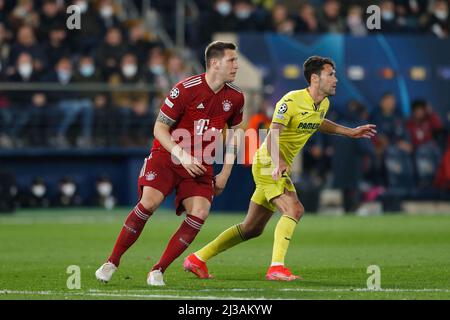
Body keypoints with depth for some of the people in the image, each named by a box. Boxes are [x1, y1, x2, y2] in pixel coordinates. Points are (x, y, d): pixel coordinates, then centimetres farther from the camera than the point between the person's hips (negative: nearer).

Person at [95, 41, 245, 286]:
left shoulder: (235, 97, 1)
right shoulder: (185, 89, -14)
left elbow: (234, 133, 17)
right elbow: (159, 128, -9)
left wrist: (225, 173, 11)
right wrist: (182, 156, -22)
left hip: (200, 164, 4)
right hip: (167, 155, -4)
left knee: (200, 213, -19)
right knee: (149, 202, -25)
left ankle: (158, 271, -9)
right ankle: (112, 263, -10)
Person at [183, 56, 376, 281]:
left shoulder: (323, 104, 7)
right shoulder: (292, 100, -19)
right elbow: (273, 135, -26)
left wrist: (350, 132, 29)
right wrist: (278, 163, -42)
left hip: (279, 168, 9)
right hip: (268, 163, -9)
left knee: (252, 229, 11)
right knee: (294, 210, -27)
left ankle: (197, 259, 19)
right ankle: (276, 267, -31)